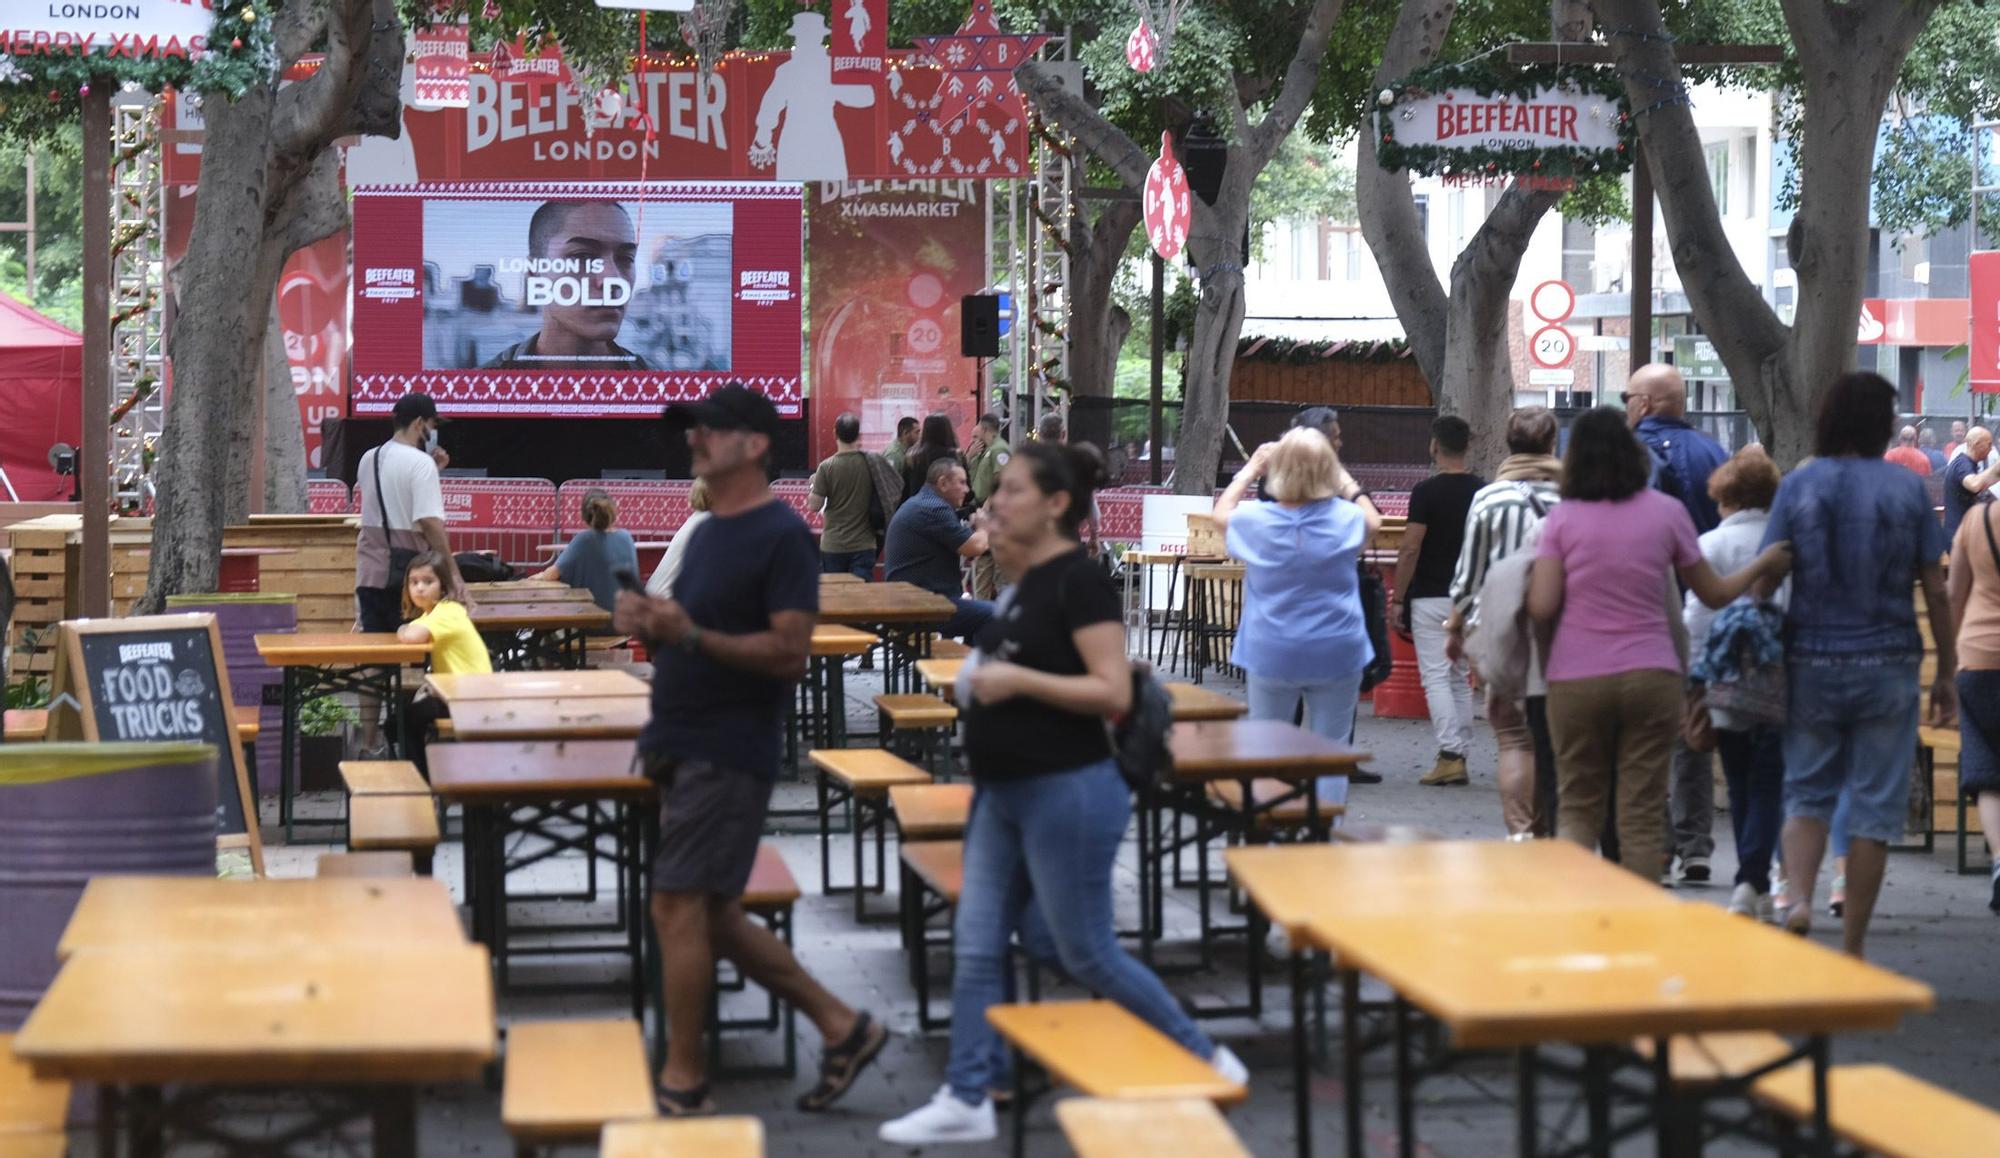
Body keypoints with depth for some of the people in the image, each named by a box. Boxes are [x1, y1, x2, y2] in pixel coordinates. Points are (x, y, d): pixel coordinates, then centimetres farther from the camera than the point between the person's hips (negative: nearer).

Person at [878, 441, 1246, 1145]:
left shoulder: (1080, 580, -15)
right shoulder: (1025, 583, 11)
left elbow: (1113, 692, -21)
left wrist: (1017, 679, -24)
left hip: (1066, 792, -9)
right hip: (1002, 793, 9)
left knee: (1086, 955, 1)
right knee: (977, 947, 6)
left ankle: (1204, 1061, 17)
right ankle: (967, 1099, 12)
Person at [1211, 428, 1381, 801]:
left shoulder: (1256, 521, -10)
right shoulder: (1346, 519, -9)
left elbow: (1221, 513, 15)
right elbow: (1374, 521, 16)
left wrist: (1251, 468, 21)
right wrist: (1346, 480, 20)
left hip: (1271, 656, 0)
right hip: (1336, 655, 0)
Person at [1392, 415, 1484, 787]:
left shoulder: (1426, 491, -11)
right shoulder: (1483, 491, 4)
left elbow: (1410, 550, -14)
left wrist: (1397, 599, -6)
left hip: (1431, 598, -5)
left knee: (1436, 677, -5)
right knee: (1461, 679, 13)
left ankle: (1449, 753, -16)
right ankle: (1460, 756, 13)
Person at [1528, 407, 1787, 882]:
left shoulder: (1562, 518, 0)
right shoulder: (1667, 512, 2)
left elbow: (1541, 607, -8)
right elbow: (1715, 593, 11)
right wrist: (1764, 563, 27)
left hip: (1576, 679, 0)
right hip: (1650, 676, 0)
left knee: (1576, 809, 11)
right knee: (1643, 815, 4)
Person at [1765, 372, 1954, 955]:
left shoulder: (1799, 485, 0)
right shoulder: (1907, 488, 0)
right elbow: (1935, 590, 0)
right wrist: (1946, 673, 8)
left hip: (1812, 664, 1)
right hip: (1887, 666, -1)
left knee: (1806, 793, 14)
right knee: (1875, 807, 5)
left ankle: (1798, 898, -11)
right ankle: (1851, 948, 7)